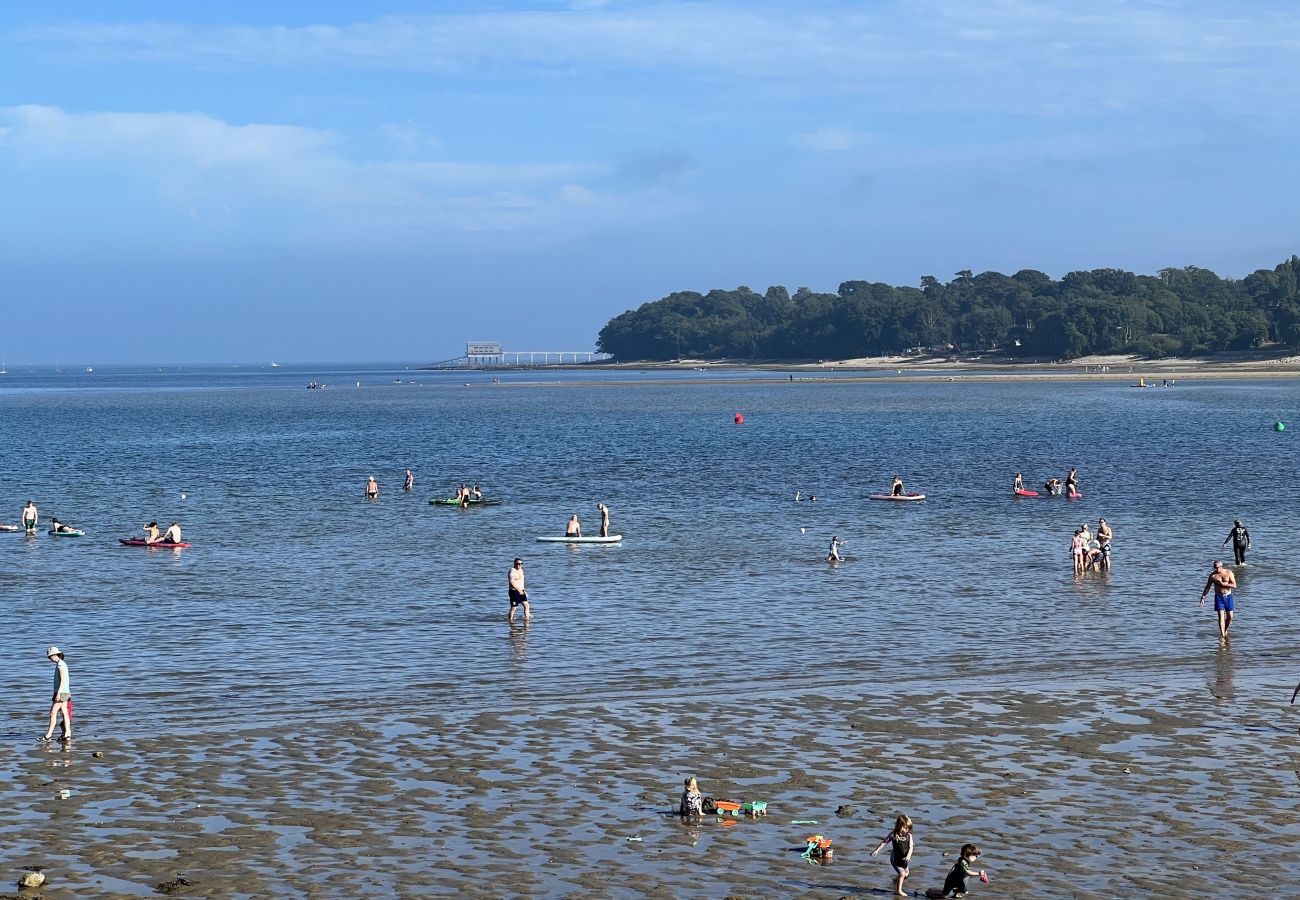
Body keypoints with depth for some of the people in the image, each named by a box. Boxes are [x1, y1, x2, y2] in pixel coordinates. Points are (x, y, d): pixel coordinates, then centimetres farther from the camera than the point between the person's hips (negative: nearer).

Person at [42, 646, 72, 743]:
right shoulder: (62, 664, 16)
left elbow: (63, 680, -21)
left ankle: (48, 735, -6)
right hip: (64, 692, 10)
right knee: (64, 713, 7)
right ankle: (67, 734, 4)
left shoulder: (60, 665, -14)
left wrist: (58, 693, -24)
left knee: (53, 713, -7)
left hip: (61, 692, -10)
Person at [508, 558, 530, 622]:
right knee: (513, 607, -4)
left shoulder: (521, 570, 14)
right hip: (514, 592, -8)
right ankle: (510, 620, 5)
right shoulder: (512, 571, -14)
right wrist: (518, 589, -28)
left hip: (520, 591, 8)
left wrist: (523, 590, 20)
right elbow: (511, 582, -24)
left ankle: (527, 618, 8)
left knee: (526, 605, 2)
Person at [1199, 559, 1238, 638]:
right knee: (1221, 616, -10)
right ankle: (1222, 634, -11)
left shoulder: (1229, 573, -6)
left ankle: (1225, 630, 29)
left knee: (1230, 616, 4)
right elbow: (1207, 587, 4)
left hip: (1228, 596, 1)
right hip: (1219, 597, -1)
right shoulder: (1213, 575, -3)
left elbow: (1234, 585, -13)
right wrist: (1203, 598, -1)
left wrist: (1222, 584, -19)